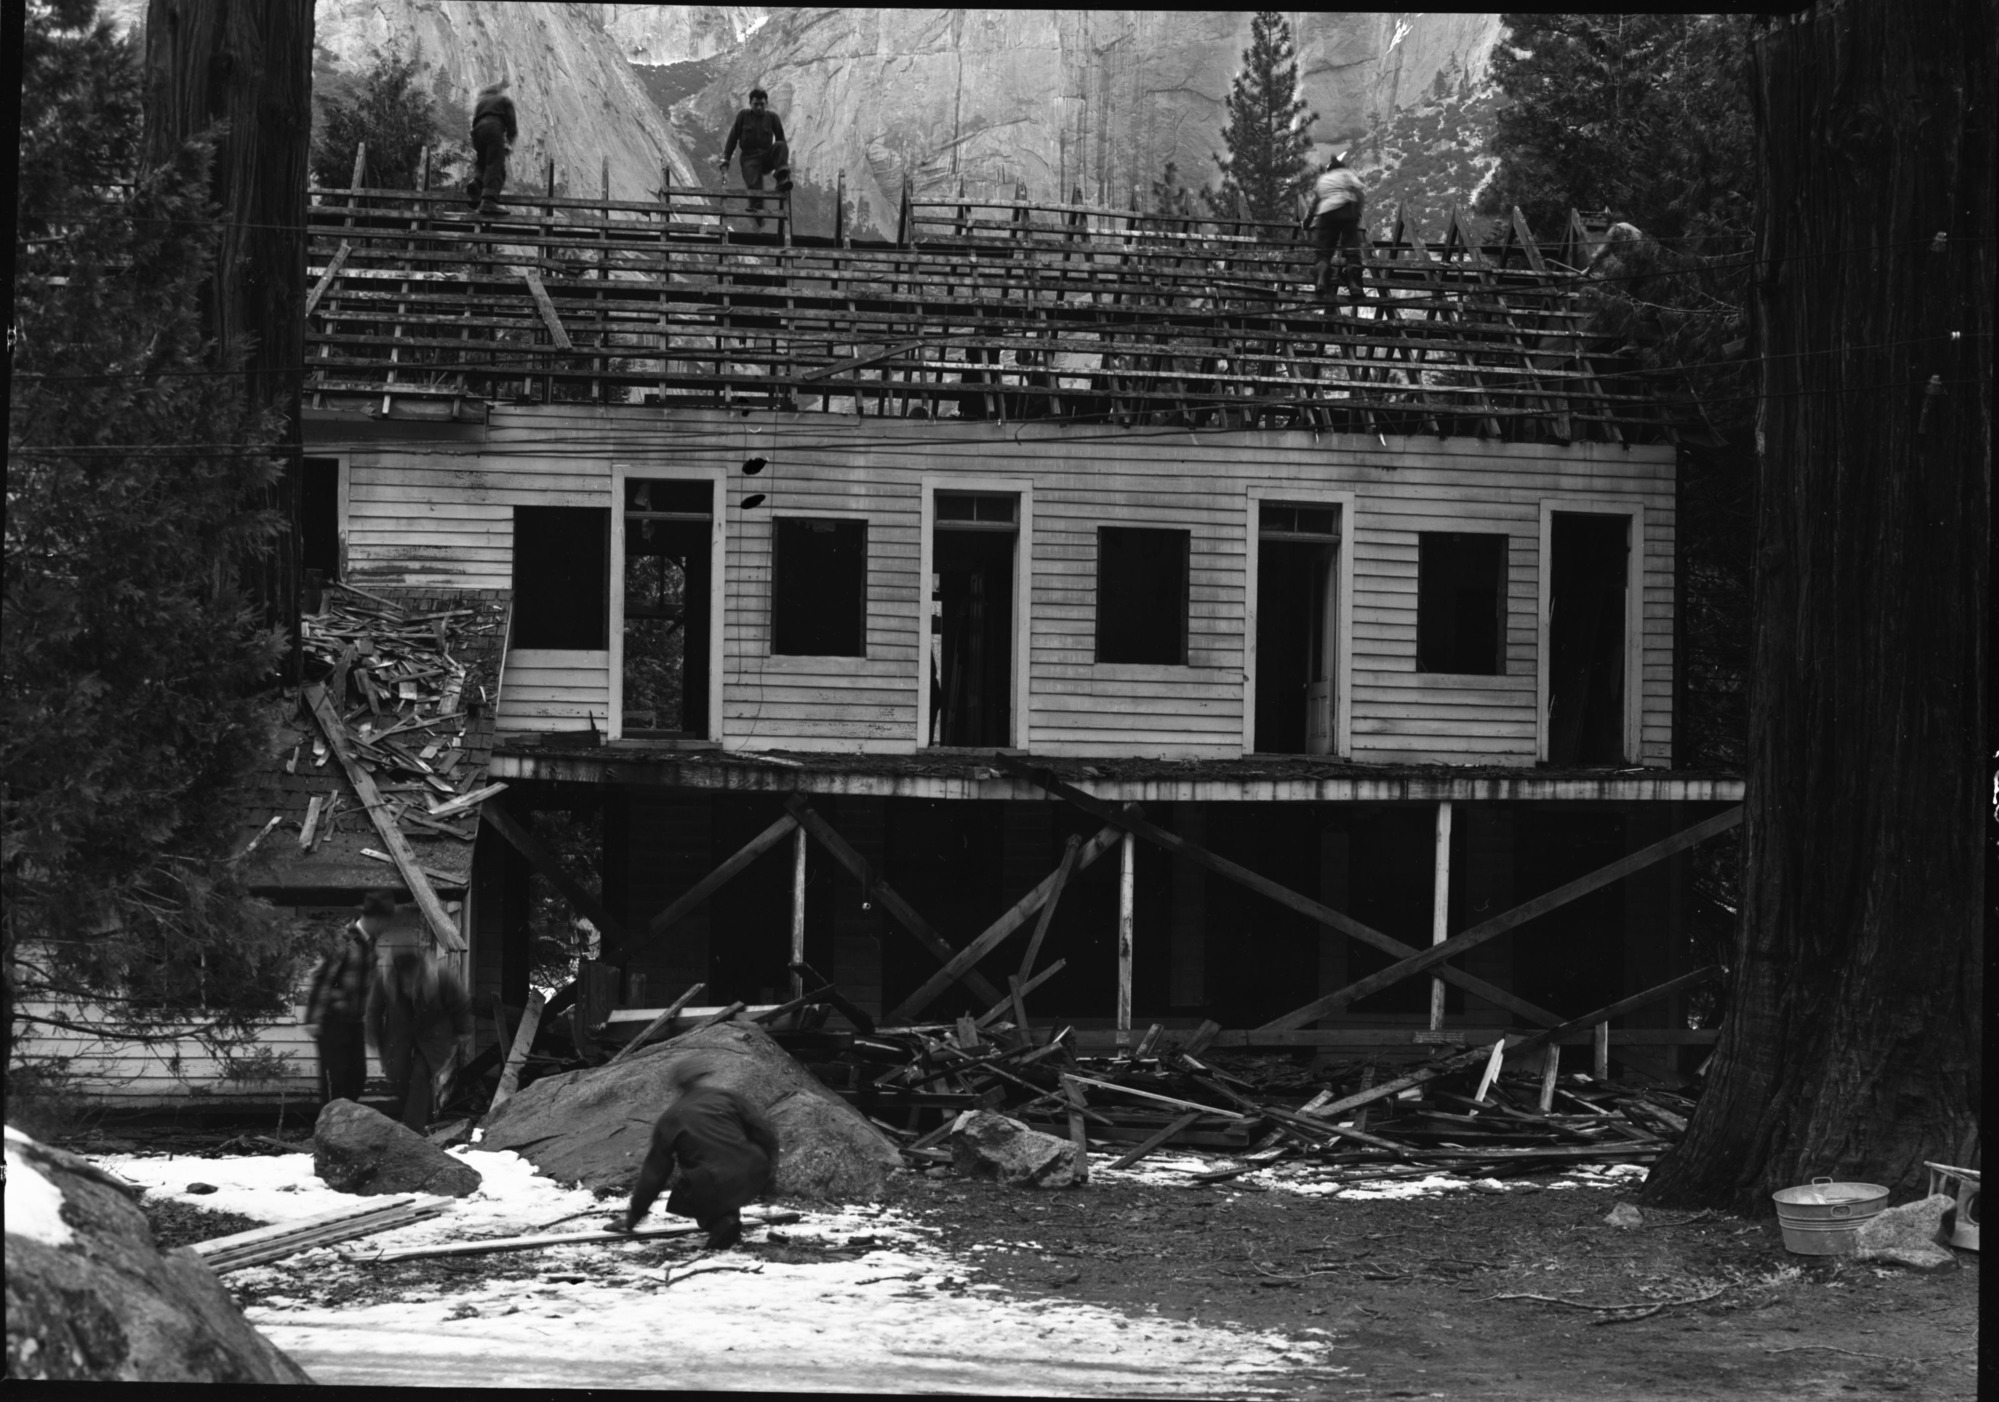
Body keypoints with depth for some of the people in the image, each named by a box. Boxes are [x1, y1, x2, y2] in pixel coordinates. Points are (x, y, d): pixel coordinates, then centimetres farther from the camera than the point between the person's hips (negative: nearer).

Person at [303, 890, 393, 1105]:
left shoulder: (369, 942, 8)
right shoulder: (344, 941, -16)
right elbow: (323, 979, -16)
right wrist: (315, 1019, -18)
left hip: (354, 1021, 8)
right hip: (334, 1020, -8)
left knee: (357, 1076, 7)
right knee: (335, 1077, -5)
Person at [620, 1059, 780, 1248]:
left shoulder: (669, 1120, 11)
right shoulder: (727, 1097, 12)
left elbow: (653, 1173, 14)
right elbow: (764, 1130, 8)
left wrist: (636, 1212, 25)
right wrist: (768, 1169, 23)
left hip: (711, 1191, -3)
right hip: (752, 1179, 3)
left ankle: (719, 1222, 0)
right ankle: (726, 1217, 21)